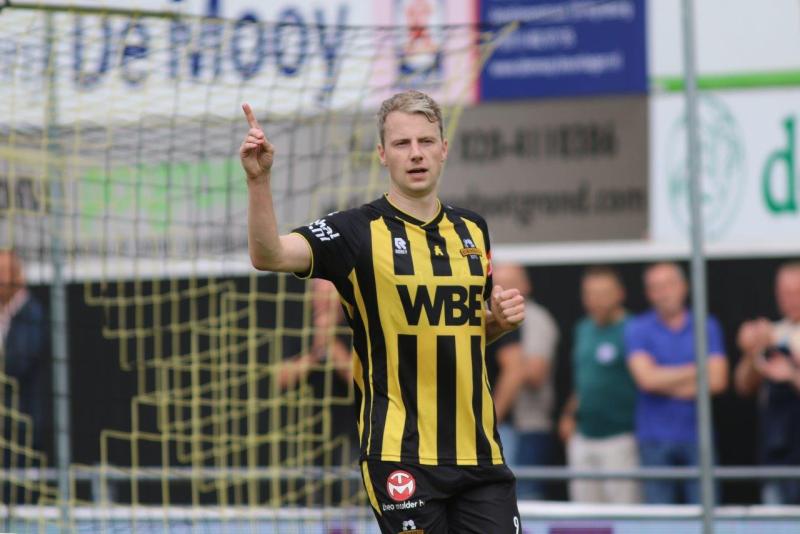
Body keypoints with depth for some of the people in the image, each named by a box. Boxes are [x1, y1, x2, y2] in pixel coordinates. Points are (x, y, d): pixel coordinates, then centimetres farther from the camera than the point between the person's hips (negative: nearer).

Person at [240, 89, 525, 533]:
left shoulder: (472, 230, 12)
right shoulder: (357, 231, -6)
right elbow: (268, 256, -22)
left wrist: (501, 319, 3)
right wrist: (259, 180, -35)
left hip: (478, 451, 5)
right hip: (401, 458, -5)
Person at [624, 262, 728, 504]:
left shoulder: (707, 327, 6)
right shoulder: (637, 329, 3)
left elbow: (717, 380, -4)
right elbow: (646, 378, -11)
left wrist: (667, 384, -4)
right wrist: (695, 371, -4)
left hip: (697, 437, 1)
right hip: (655, 437, -1)